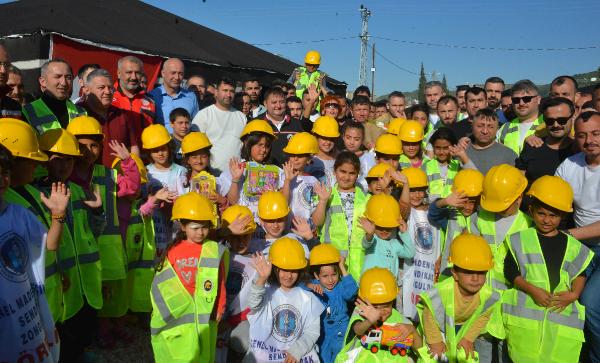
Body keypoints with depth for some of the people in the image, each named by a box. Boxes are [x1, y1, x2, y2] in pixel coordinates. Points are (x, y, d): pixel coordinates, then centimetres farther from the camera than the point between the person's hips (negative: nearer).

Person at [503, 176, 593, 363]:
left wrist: (574, 294, -5)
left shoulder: (572, 245, 10)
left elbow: (580, 273, 14)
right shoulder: (521, 239, 4)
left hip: (562, 311, 2)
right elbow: (510, 270, 0)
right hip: (525, 311, -1)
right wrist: (532, 290, -13)